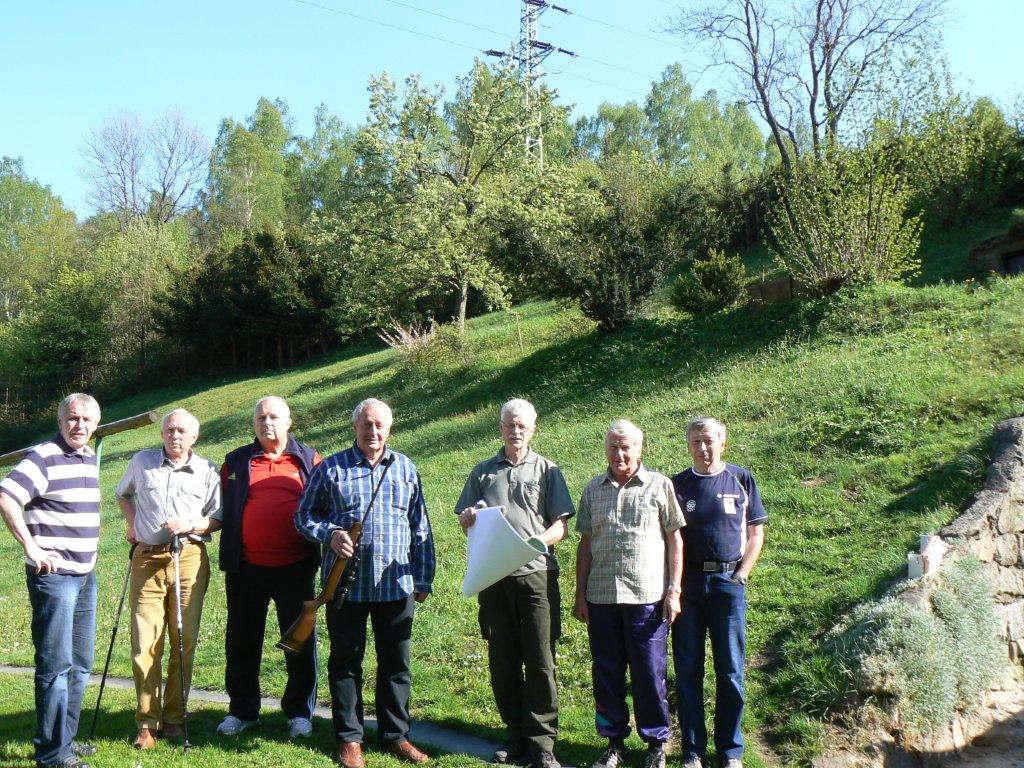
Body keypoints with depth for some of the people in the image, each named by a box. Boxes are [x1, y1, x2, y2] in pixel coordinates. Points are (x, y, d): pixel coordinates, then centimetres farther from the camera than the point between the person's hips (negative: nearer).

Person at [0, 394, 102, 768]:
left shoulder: (90, 457, 12)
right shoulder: (44, 457, -14)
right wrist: (32, 548, -23)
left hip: (85, 575, 9)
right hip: (53, 574, -9)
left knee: (80, 664, 15)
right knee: (56, 665, -3)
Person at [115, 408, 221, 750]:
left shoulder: (207, 472, 5)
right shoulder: (141, 462, 9)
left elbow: (218, 518, 6)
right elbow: (123, 494, 28)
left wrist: (191, 524, -11)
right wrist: (132, 523, 13)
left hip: (189, 559, 0)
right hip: (147, 558, 0)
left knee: (184, 642, 4)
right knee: (145, 644, -3)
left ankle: (174, 717, 17)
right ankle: (147, 722, 8)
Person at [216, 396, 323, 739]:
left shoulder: (308, 460, 6)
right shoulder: (236, 462, 9)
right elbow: (222, 508, 9)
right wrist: (229, 556, 1)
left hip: (295, 567, -1)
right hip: (246, 569, 1)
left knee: (300, 640, 6)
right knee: (242, 641, 11)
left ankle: (299, 711, 19)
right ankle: (242, 710, 25)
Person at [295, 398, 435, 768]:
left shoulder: (406, 469, 9)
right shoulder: (330, 469, 2)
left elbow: (420, 528, 12)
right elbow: (304, 516, 5)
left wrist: (423, 580, 9)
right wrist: (330, 534, -15)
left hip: (396, 585, 2)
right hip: (346, 584, -2)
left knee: (397, 664, 9)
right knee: (346, 663, 8)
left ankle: (395, 734, 23)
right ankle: (349, 738, 20)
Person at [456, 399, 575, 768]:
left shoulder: (547, 470, 8)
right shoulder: (483, 471, 15)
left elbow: (561, 526, 3)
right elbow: (465, 522, 17)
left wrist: (536, 541, -16)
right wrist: (471, 518, -7)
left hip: (536, 574, -2)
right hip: (493, 575, 3)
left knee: (540, 660, -4)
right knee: (502, 660, 7)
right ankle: (515, 734, 18)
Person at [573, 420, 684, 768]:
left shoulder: (659, 485, 2)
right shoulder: (594, 489, 10)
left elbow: (674, 539, 2)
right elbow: (585, 543, 12)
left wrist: (674, 590, -4)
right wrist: (580, 595, 9)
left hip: (647, 596, -3)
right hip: (601, 596, 3)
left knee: (650, 673, 3)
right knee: (607, 674, 9)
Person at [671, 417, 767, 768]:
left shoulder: (741, 480, 4)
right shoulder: (678, 485, 5)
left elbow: (755, 533, 6)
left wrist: (741, 574, -4)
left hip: (728, 581, -1)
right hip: (687, 582, 1)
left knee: (730, 670, 3)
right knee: (687, 670, 4)